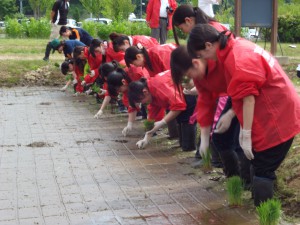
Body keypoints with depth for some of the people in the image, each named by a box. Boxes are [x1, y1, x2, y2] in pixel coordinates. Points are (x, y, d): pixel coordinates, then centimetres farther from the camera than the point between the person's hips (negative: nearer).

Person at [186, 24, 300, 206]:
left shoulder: (238, 59, -20)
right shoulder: (236, 48, 10)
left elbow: (248, 98, -22)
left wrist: (246, 135, -18)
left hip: (277, 118, -9)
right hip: (278, 113, 9)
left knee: (262, 171, -4)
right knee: (262, 168, 15)